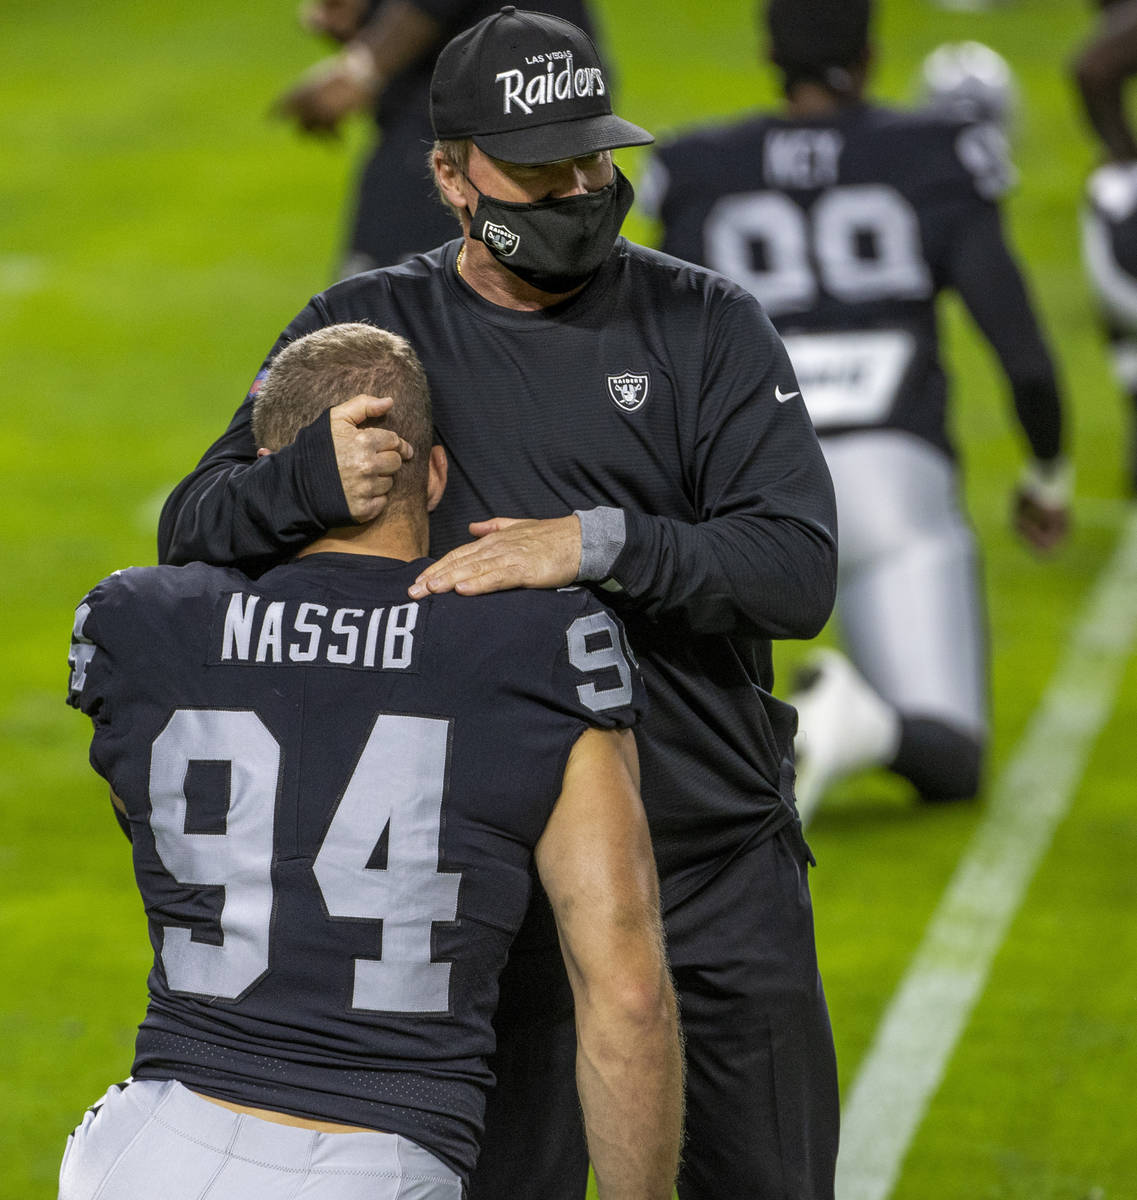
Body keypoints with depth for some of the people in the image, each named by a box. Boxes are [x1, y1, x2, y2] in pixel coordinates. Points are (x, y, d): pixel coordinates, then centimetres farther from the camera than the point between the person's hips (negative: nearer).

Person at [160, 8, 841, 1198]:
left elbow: (799, 569, -12)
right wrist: (312, 475, -27)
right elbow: (192, 532, -5)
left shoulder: (707, 326, -2)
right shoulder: (369, 329, 1)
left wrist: (599, 544, -28)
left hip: (717, 867, 0)